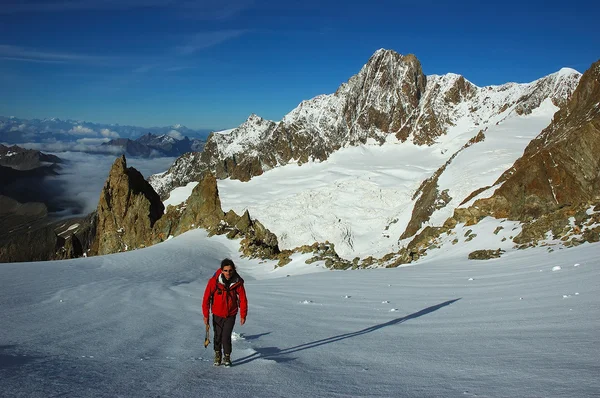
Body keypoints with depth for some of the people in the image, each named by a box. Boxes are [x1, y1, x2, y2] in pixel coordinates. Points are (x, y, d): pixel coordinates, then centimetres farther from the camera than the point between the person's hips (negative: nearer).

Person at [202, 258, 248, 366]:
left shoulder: (238, 282, -16)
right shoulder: (214, 281, -20)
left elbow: (243, 299, -5)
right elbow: (206, 298, -11)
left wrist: (243, 315, -3)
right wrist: (206, 315, -8)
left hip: (231, 315, 0)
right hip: (217, 314, 1)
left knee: (226, 337, -8)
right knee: (218, 336, 12)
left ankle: (227, 357, 15)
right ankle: (217, 354, 39)